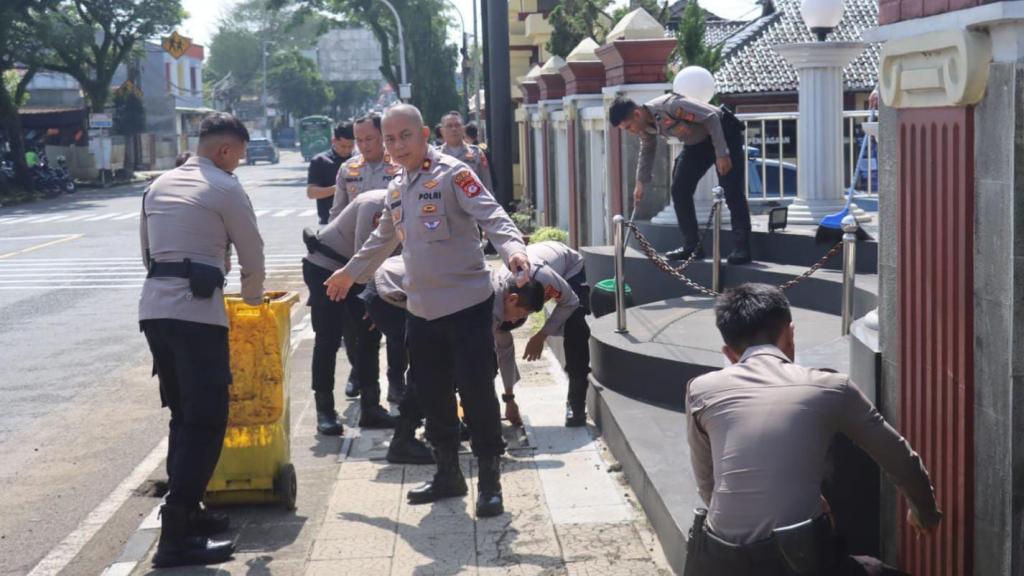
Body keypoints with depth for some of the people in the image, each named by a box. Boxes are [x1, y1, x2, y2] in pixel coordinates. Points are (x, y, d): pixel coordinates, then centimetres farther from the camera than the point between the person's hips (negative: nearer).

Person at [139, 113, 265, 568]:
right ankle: (177, 537, -9)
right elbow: (252, 256, 4)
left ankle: (183, 512, 21)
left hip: (154, 307, 8)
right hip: (197, 312, -8)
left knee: (184, 415, 17)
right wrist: (252, 297, 23)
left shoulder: (159, 186, 18)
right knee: (207, 419, -5)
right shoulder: (225, 189, -2)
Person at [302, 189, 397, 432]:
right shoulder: (373, 205, -31)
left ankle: (370, 406, 12)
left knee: (369, 334, 3)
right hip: (324, 267, -7)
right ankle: (324, 410, 3)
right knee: (328, 340, -6)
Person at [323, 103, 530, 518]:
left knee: (477, 392, -3)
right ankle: (448, 473, 27)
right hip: (422, 309, 7)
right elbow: (383, 240, 31)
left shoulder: (452, 174, -9)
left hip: (467, 303, -7)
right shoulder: (396, 189, 15)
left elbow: (491, 215, -22)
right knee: (433, 396, 13)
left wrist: (513, 248, -40)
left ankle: (489, 481, 9)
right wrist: (351, 272, 40)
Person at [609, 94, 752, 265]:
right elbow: (647, 152, 13)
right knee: (679, 190, 0)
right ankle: (692, 246, 5)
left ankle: (741, 249, -15)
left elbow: (711, 118, -28)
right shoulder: (645, 127, -8)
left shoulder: (669, 105, -34)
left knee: (732, 193, -15)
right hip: (697, 142, 8)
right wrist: (641, 183, 19)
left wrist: (721, 154, -28)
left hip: (723, 132, -8)